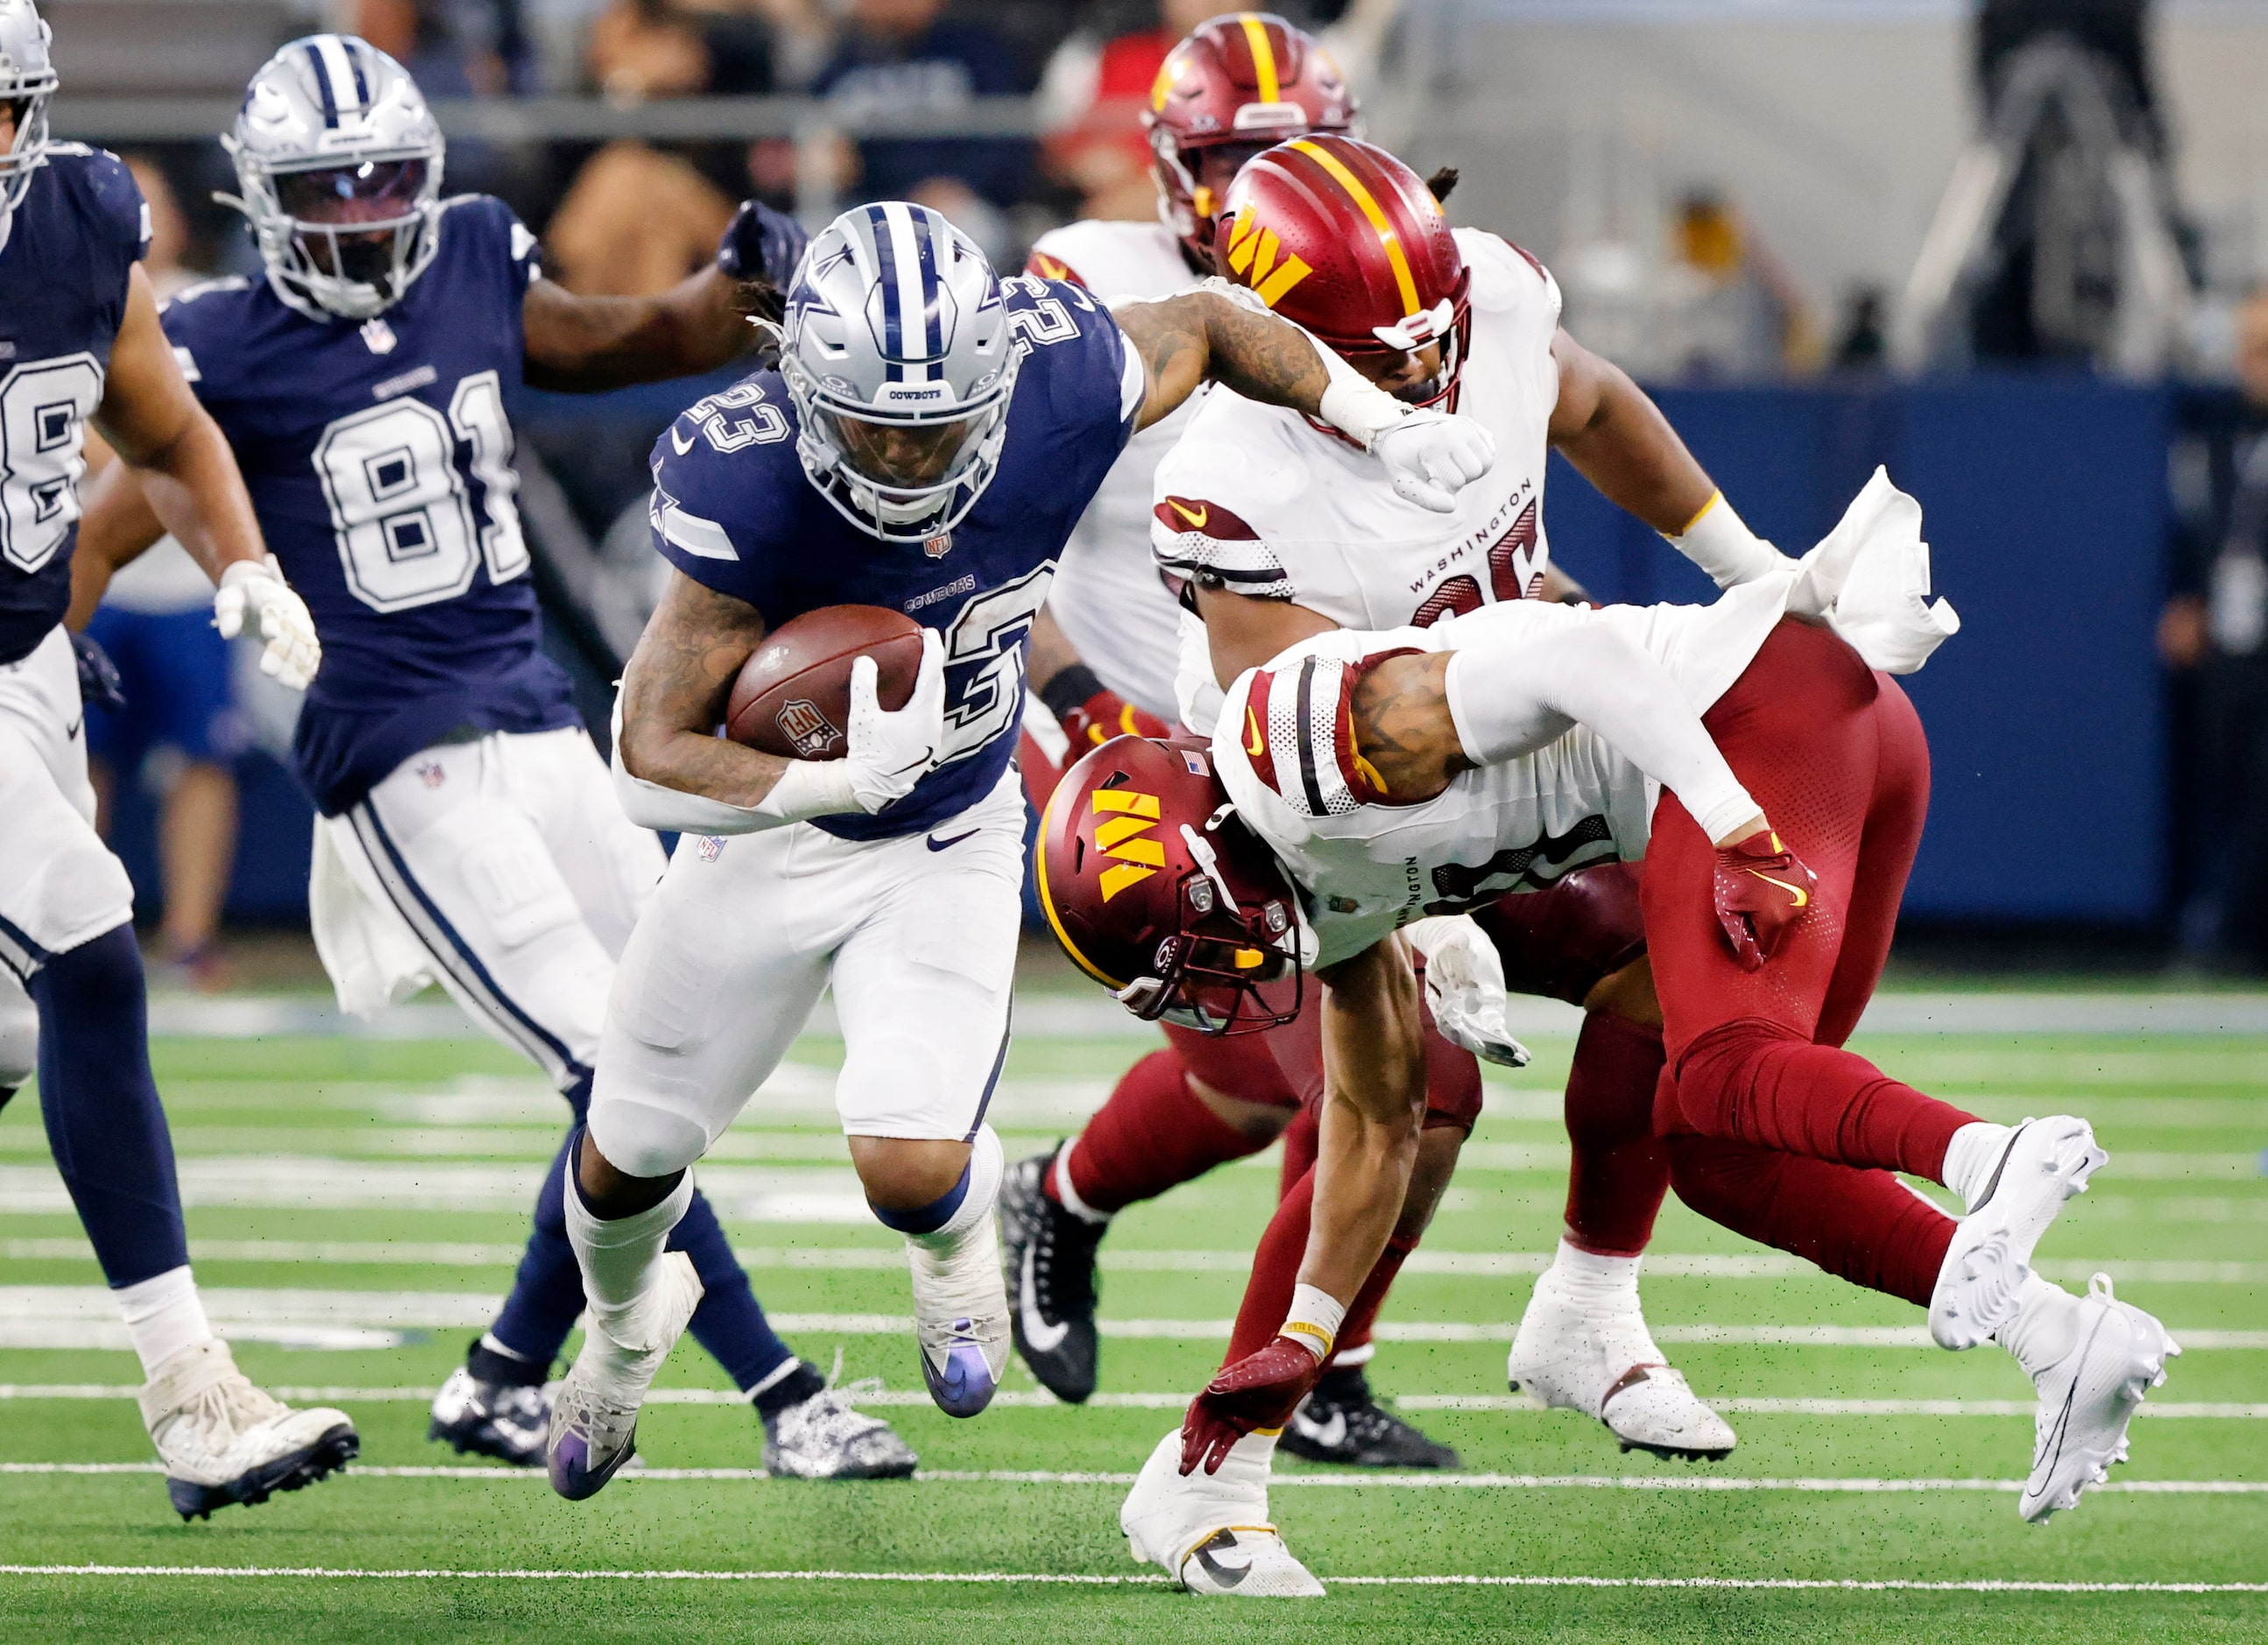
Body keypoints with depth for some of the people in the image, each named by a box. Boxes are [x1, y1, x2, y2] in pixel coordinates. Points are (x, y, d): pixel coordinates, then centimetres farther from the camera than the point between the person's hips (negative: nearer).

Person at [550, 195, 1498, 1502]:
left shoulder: (1056, 391, -28)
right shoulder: (750, 487, -36)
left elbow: (1204, 325, -4)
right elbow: (653, 764, -34)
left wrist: (1383, 421, -5)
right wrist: (850, 782, -48)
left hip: (949, 849, 0)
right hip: (773, 828, 0)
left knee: (913, 1170, -19)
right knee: (635, 1152, 16)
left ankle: (957, 1244, 22)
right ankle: (625, 1322, 54)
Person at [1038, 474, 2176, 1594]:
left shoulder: (1302, 733, -10)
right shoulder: (1327, 896, 20)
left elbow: (1575, 663, -19)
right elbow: (1372, 1132, 32)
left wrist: (1742, 840, -24)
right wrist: (1283, 1359, 35)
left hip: (1761, 700, -9)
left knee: (1720, 1079, -24)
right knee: (1721, 1151, 6)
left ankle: (1983, 1157, -53)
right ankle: (2060, 1336, -10)